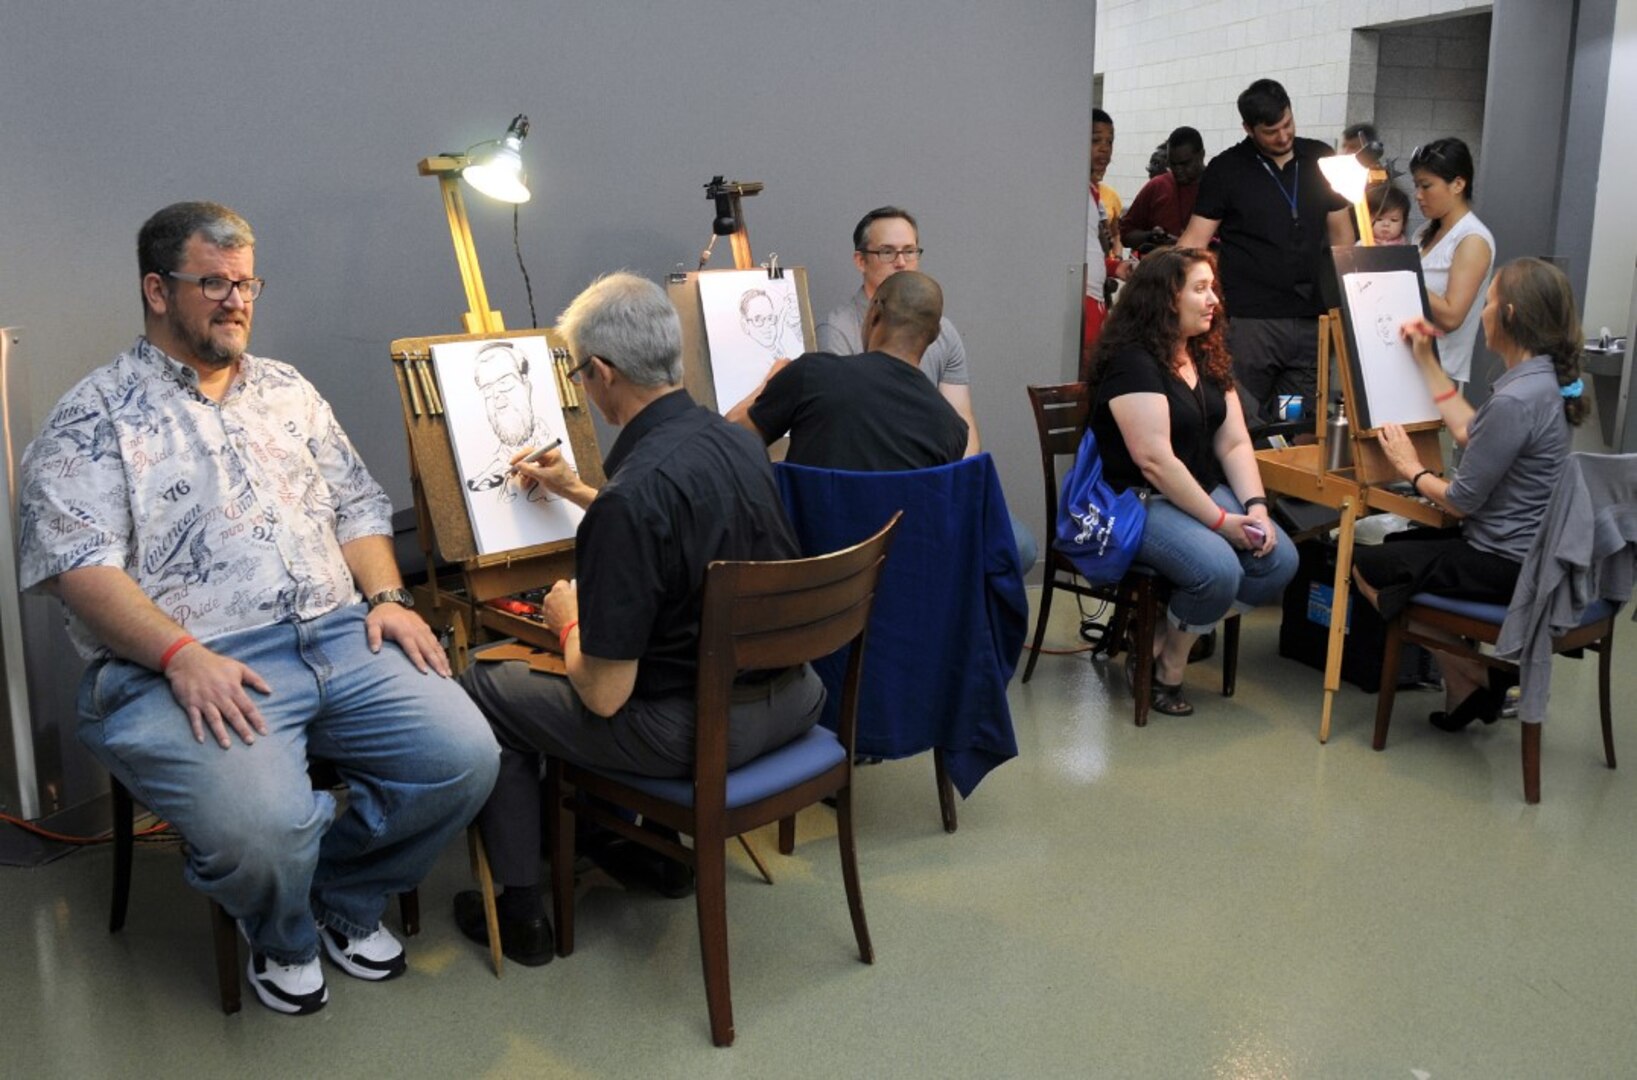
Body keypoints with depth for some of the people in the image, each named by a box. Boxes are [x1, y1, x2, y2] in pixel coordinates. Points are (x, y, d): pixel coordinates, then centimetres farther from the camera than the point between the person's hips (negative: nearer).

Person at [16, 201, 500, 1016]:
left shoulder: (287, 390, 21)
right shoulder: (94, 419, 3)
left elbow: (357, 506, 21)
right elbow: (80, 565, -9)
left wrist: (386, 597, 2)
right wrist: (183, 655, -23)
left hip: (340, 640, 6)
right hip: (187, 669, -5)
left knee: (465, 757, -15)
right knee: (265, 826, -31)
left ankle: (346, 897, 15)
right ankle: (282, 938, 8)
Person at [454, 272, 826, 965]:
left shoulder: (630, 496, -26)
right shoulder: (737, 441, 0)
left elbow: (603, 694, -20)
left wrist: (568, 619, 0)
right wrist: (574, 491, 30)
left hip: (698, 728, -8)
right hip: (790, 699, 8)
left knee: (482, 688, 10)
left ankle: (521, 912, 20)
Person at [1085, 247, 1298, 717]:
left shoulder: (1209, 357, 12)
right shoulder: (1132, 362, -15)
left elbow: (1235, 444, 9)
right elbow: (1154, 461, -22)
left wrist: (1256, 506, -8)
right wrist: (1221, 521, -20)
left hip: (1203, 491, 9)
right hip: (1135, 501, -8)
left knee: (1281, 560, -14)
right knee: (1219, 570, -30)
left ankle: (1167, 638, -1)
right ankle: (1165, 670, -2)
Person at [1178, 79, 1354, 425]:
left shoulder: (1321, 160, 11)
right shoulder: (1226, 170, 2)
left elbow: (1341, 233, 15)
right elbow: (1194, 241, -2)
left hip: (1312, 320, 3)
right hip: (1249, 319, -3)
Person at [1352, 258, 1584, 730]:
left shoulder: (1515, 401, -28)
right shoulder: (1542, 380, 2)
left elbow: (1460, 502, -22)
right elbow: (1469, 433, 14)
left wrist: (1412, 469, -2)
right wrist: (1426, 360, 16)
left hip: (1504, 566, -10)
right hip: (1524, 551, 10)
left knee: (1366, 566, 7)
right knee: (1398, 544, 27)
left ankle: (1467, 685, 16)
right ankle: (1468, 675, 23)